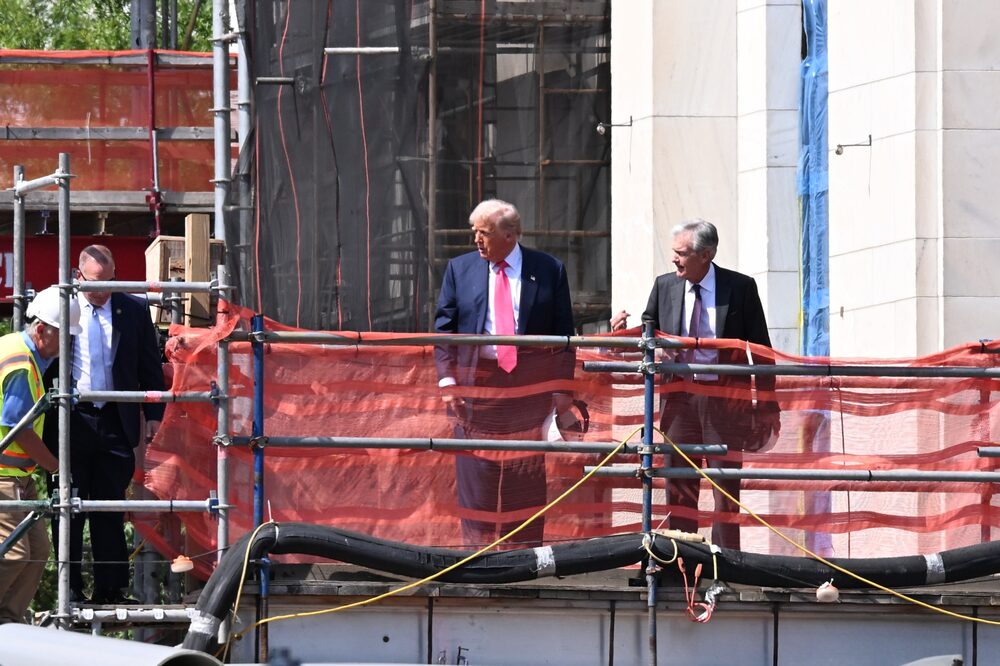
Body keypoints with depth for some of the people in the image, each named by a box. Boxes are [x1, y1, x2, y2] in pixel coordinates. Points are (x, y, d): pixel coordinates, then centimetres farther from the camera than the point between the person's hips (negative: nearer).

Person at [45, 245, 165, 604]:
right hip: (70, 424, -2)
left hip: (116, 423, 2)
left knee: (111, 510, 6)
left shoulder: (134, 310, 6)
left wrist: (153, 415, 4)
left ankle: (110, 588, 11)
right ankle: (70, 588, 8)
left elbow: (150, 366, 10)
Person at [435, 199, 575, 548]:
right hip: (476, 383, 1)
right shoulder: (460, 269, 7)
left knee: (527, 473, 1)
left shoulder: (549, 270, 3)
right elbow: (444, 328, 7)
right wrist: (447, 379, -4)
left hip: (530, 386, -1)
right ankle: (478, 549, 4)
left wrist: (562, 387, -1)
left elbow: (563, 334, 5)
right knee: (476, 473, 0)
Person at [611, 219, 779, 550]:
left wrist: (767, 407, -3)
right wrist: (625, 329, -11)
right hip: (680, 395, 3)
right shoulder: (665, 286, 5)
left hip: (725, 397, -3)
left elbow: (760, 348, 0)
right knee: (680, 486, 4)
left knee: (726, 486, 1)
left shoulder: (740, 287, -4)